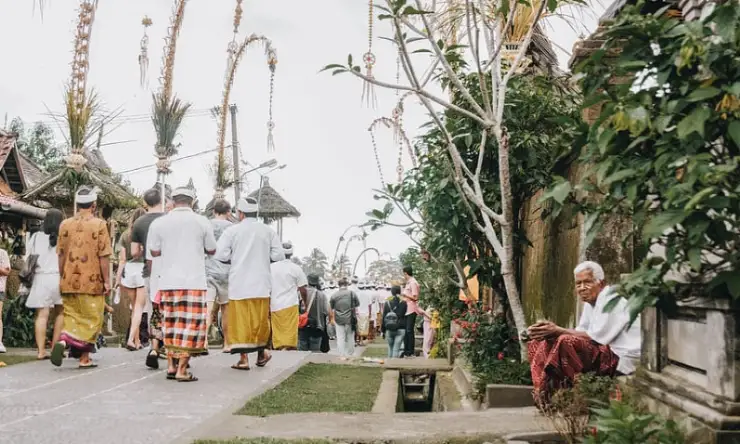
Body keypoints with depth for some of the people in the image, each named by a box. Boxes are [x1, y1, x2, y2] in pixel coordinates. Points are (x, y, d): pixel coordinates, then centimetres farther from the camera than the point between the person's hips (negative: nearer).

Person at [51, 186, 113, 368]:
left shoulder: (65, 224, 5)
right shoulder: (99, 224, -8)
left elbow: (60, 254, 9)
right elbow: (104, 256, -10)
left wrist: (62, 278, 18)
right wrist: (107, 280, -4)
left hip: (69, 281, 4)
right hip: (92, 280, -4)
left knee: (72, 316, 16)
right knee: (91, 319, 6)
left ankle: (63, 340, -9)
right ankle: (84, 358, 3)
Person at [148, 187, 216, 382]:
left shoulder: (159, 223, 2)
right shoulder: (202, 222, -2)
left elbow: (155, 251, 7)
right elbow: (212, 250, 7)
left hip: (168, 282, 3)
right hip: (193, 281, -3)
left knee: (170, 324, 15)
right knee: (190, 325, 0)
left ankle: (171, 366, 18)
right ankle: (182, 370, -2)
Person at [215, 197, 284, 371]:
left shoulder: (232, 230, -3)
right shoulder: (268, 231, 3)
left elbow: (220, 254, -8)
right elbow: (278, 255, 0)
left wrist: (235, 258, 11)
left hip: (239, 283, -2)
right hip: (261, 283, 2)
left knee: (240, 319, 2)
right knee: (260, 319, 14)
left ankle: (243, 359, 0)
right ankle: (261, 354, 25)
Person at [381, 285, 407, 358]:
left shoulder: (387, 303, -1)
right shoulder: (403, 303, -4)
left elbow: (384, 317, 2)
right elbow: (405, 315, 1)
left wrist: (382, 330, 8)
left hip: (389, 329, 1)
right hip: (400, 329, -1)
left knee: (390, 348, 17)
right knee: (396, 348, -1)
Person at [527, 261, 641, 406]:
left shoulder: (612, 300, -15)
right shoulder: (590, 302, 14)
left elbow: (597, 337, -22)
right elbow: (580, 332, 8)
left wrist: (559, 331, -22)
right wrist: (550, 331, -9)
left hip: (621, 359, -10)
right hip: (604, 353, 10)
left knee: (566, 342, -30)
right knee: (542, 343, 3)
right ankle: (544, 393, -6)